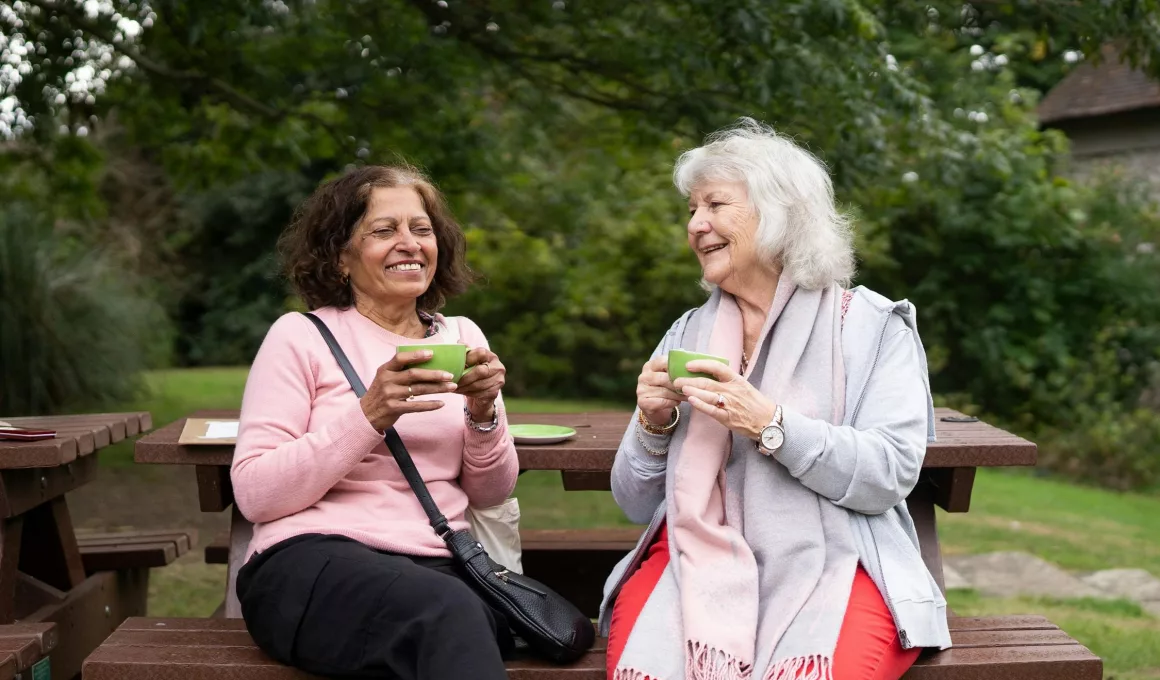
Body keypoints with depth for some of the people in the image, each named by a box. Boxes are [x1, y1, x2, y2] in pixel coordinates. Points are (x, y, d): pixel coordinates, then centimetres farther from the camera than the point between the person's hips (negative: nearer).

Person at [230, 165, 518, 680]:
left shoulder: (461, 337, 15)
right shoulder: (300, 337, 3)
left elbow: (490, 494, 16)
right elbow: (253, 494, -6)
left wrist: (483, 415, -5)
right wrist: (369, 415, -17)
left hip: (439, 570, 4)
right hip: (312, 564, -3)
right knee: (448, 610, -35)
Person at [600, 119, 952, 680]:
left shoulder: (872, 326, 5)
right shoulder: (686, 336, 15)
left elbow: (891, 476, -8)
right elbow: (637, 505, 15)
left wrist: (769, 424, -19)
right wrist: (654, 426, -5)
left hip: (830, 564, -2)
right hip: (698, 559, 2)